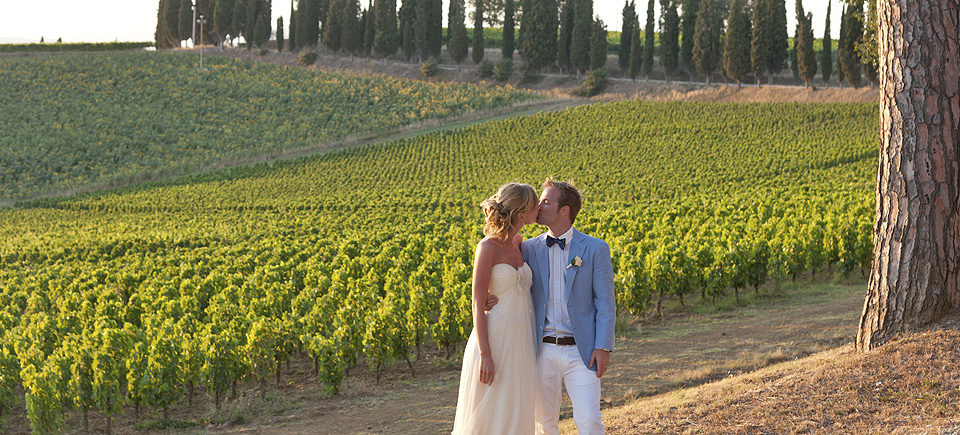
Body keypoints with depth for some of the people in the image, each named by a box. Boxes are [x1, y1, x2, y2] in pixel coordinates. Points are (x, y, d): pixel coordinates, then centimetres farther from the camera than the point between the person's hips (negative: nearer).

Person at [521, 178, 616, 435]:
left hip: (581, 352, -3)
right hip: (543, 351, 3)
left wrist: (603, 347, -9)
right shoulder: (529, 249, 6)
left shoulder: (595, 249, -1)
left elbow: (605, 303, -2)